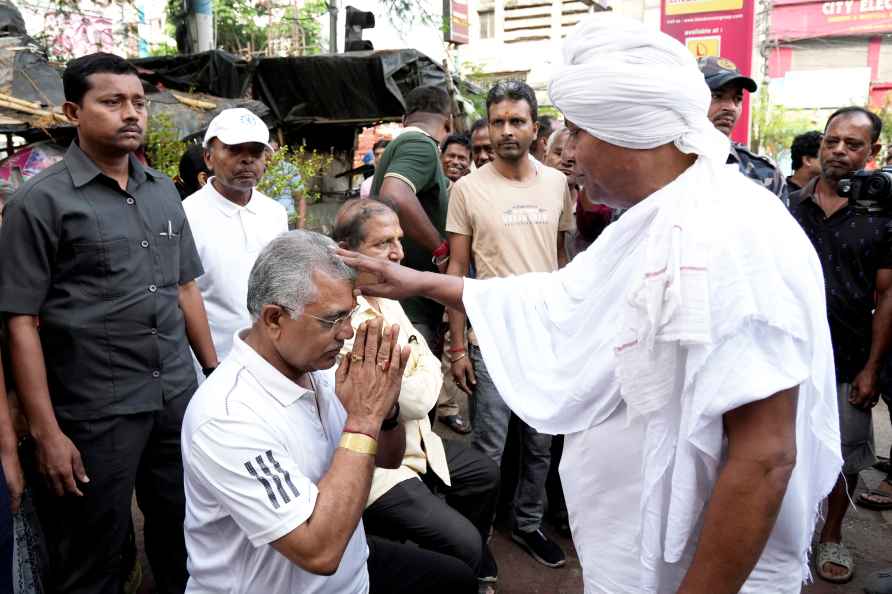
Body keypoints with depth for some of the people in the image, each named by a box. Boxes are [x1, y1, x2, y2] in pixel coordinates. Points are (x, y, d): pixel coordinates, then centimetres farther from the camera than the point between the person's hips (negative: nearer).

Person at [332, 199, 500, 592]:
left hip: (413, 441, 10)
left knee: (485, 475, 24)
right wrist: (422, 378, -6)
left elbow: (429, 364, 8)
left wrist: (420, 372, -12)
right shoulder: (344, 320, -29)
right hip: (377, 464, -10)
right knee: (462, 543, -16)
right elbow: (418, 400, -25)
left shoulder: (385, 296, 2)